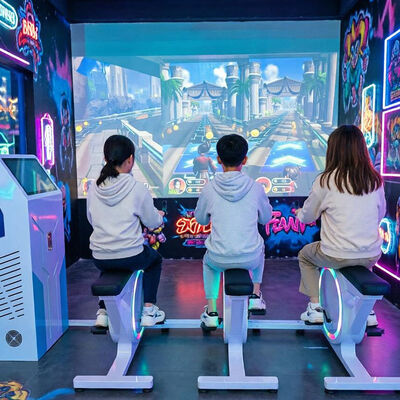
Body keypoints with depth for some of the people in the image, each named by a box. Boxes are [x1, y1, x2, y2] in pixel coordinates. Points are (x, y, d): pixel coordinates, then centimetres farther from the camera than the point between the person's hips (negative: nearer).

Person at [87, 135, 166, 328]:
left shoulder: (93, 189, -2)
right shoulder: (137, 188, -14)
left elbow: (92, 220, 12)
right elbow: (152, 222, -3)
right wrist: (159, 216, 20)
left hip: (99, 259, 4)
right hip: (130, 257, -4)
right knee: (155, 258, 29)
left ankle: (103, 312, 31)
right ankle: (149, 311, 25)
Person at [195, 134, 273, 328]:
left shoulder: (209, 189, -9)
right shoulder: (256, 188, -8)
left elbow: (201, 220, 8)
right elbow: (266, 219, 9)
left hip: (219, 259, 0)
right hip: (250, 258, 1)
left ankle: (211, 311, 29)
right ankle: (255, 296, 38)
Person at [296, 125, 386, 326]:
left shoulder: (326, 181, -12)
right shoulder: (375, 180, -1)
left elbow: (307, 216, 1)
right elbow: (381, 215, 14)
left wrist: (299, 213, 24)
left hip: (337, 256, -4)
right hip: (372, 256, 4)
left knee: (305, 255, 25)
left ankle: (315, 308, 21)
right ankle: (368, 309, 34)